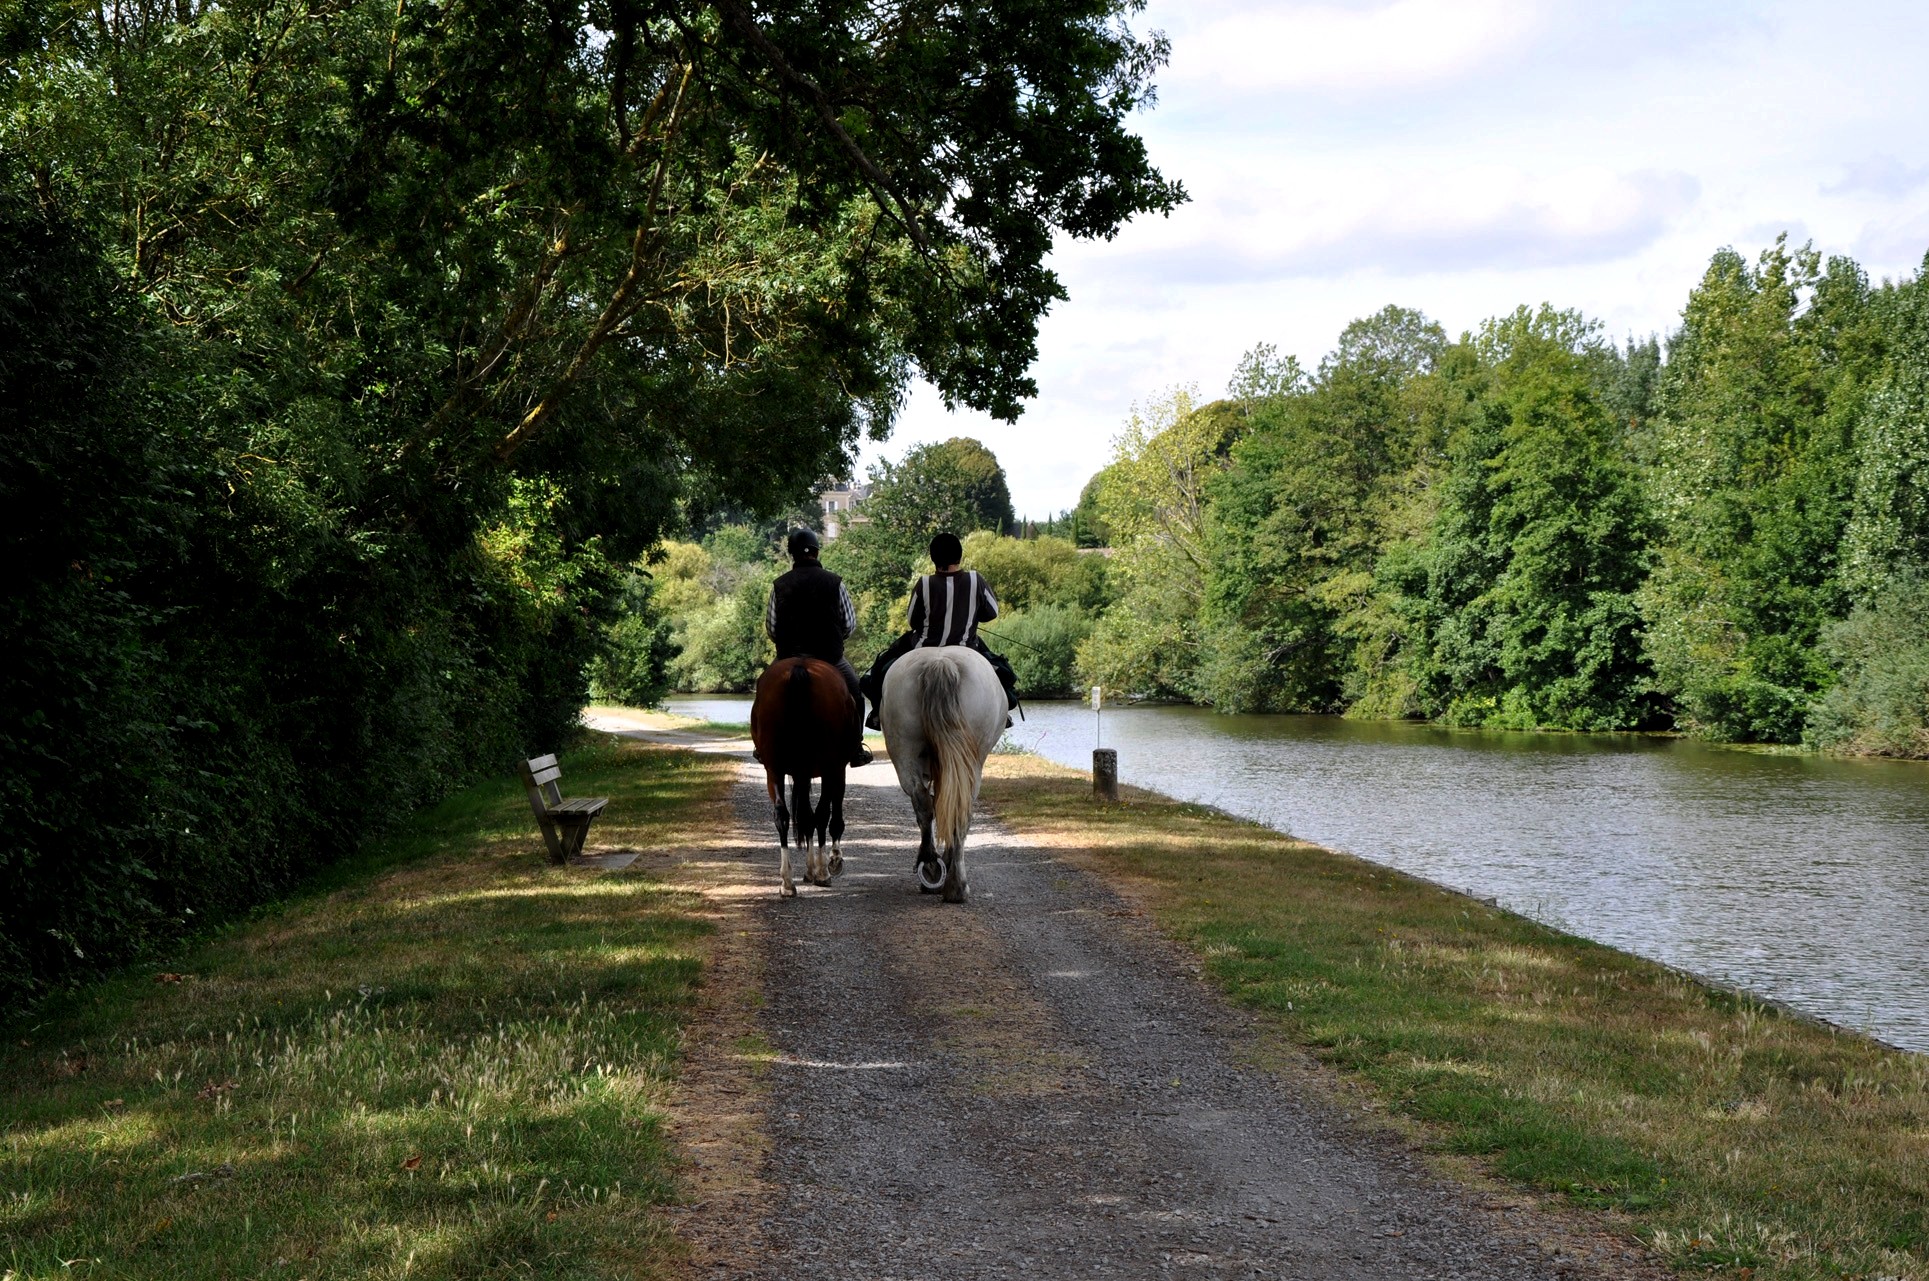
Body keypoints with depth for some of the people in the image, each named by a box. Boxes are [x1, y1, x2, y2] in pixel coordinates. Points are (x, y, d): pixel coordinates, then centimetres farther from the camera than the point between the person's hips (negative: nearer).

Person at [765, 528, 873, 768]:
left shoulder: (780, 585, -3)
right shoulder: (834, 582, -4)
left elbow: (770, 626, -2)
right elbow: (850, 624, -1)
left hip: (789, 656, 1)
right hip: (830, 655, -1)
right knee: (855, 692, 20)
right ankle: (856, 750, 16)